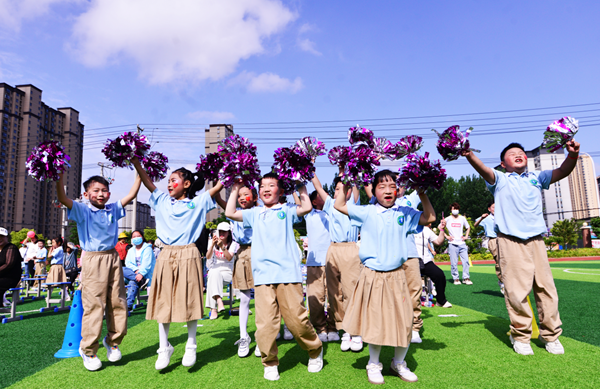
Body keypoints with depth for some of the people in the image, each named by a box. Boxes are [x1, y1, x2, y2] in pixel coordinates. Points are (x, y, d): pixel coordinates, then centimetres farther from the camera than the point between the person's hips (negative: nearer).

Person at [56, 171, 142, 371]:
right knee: (94, 305, -3)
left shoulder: (113, 209, 10)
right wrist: (60, 176, -25)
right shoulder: (82, 210, -2)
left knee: (118, 302, 8)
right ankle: (88, 350, 14)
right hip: (93, 260, -5)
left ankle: (113, 341, 28)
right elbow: (63, 199, -17)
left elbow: (131, 195, 11)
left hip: (113, 258, 5)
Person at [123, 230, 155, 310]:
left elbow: (146, 263, -13)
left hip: (145, 274, -6)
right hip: (134, 273, 6)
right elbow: (127, 263, 5)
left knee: (132, 282, -33)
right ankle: (142, 281, -37)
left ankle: (129, 305, -31)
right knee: (122, 270, -24)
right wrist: (136, 269, -16)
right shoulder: (131, 250, 19)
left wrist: (141, 273, -30)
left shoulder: (147, 249, 0)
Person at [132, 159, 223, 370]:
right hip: (166, 255, 3)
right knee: (163, 302, 6)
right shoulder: (162, 201, 13)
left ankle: (191, 346, 18)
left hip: (188, 255, -3)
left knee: (189, 301, 2)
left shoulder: (198, 203, 5)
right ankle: (164, 347, 21)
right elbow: (147, 182, 10)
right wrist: (136, 162, 5)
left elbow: (219, 186, 3)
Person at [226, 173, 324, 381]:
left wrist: (301, 187, 4)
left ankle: (315, 350, 26)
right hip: (262, 276, 2)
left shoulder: (287, 210, 10)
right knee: (265, 323, -3)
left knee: (297, 319, -1)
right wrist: (235, 188, 17)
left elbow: (307, 208, -6)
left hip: (288, 273, -2)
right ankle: (270, 363, 18)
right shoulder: (254, 214, 18)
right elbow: (230, 213, 12)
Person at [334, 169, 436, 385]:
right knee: (374, 323, 8)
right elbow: (339, 205, -3)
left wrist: (422, 193, -1)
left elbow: (430, 218, 5)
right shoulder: (367, 212, -3)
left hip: (396, 276, 2)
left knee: (404, 321, 7)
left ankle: (399, 363, 31)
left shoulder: (404, 213, 4)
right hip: (372, 276, -2)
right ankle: (374, 365, 28)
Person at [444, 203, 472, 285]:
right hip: (452, 244, -2)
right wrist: (446, 236, -1)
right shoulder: (448, 219, 3)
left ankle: (466, 278, 4)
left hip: (462, 244, 2)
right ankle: (456, 278, 7)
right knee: (454, 263, -3)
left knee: (466, 261, -5)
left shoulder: (462, 218, 11)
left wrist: (466, 236, 12)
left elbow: (468, 227, 26)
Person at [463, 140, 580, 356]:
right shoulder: (500, 179, 6)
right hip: (511, 242, -4)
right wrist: (469, 155, -35)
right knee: (517, 290, -3)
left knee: (546, 288, 7)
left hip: (536, 240, 4)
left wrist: (573, 155, -18)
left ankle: (550, 335, 24)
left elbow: (562, 171, 3)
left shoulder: (536, 177, 17)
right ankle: (520, 336, 13)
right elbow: (484, 170, -14)